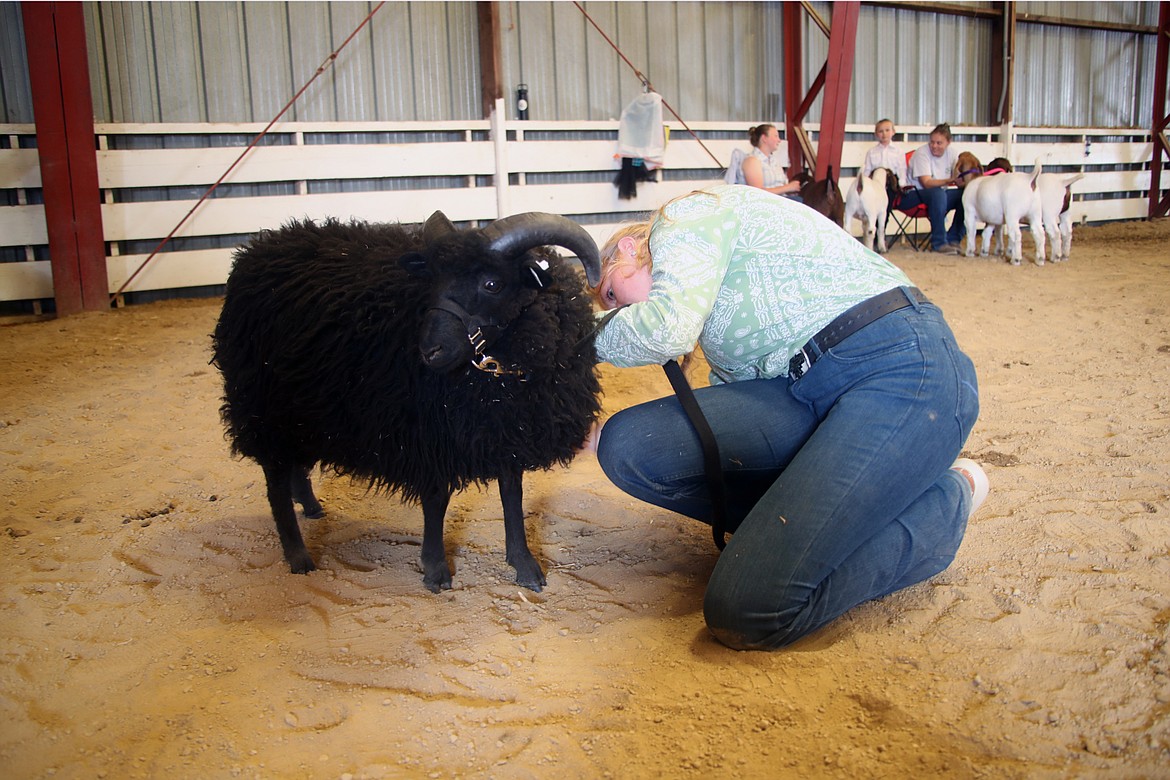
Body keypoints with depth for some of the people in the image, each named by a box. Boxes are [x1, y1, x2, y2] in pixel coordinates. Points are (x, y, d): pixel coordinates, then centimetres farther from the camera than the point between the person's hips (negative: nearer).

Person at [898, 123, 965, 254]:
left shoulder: (951, 154, 2)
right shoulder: (921, 153, -14)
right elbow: (927, 183, -25)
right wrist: (950, 181, -41)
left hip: (940, 195, 6)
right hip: (915, 195, -6)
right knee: (938, 193, -37)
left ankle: (953, 239, -8)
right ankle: (939, 242, -29)